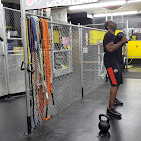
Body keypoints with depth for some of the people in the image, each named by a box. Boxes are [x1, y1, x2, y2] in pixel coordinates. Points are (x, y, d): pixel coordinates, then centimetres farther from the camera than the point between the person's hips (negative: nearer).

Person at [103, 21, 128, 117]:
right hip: (110, 62, -11)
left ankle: (114, 99, 40)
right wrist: (122, 41, -21)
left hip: (115, 62, 11)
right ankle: (110, 109, -17)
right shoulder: (108, 35, -13)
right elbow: (110, 49, -28)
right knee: (115, 84, -17)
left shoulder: (113, 36, 20)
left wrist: (123, 41, 13)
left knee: (118, 83, 21)